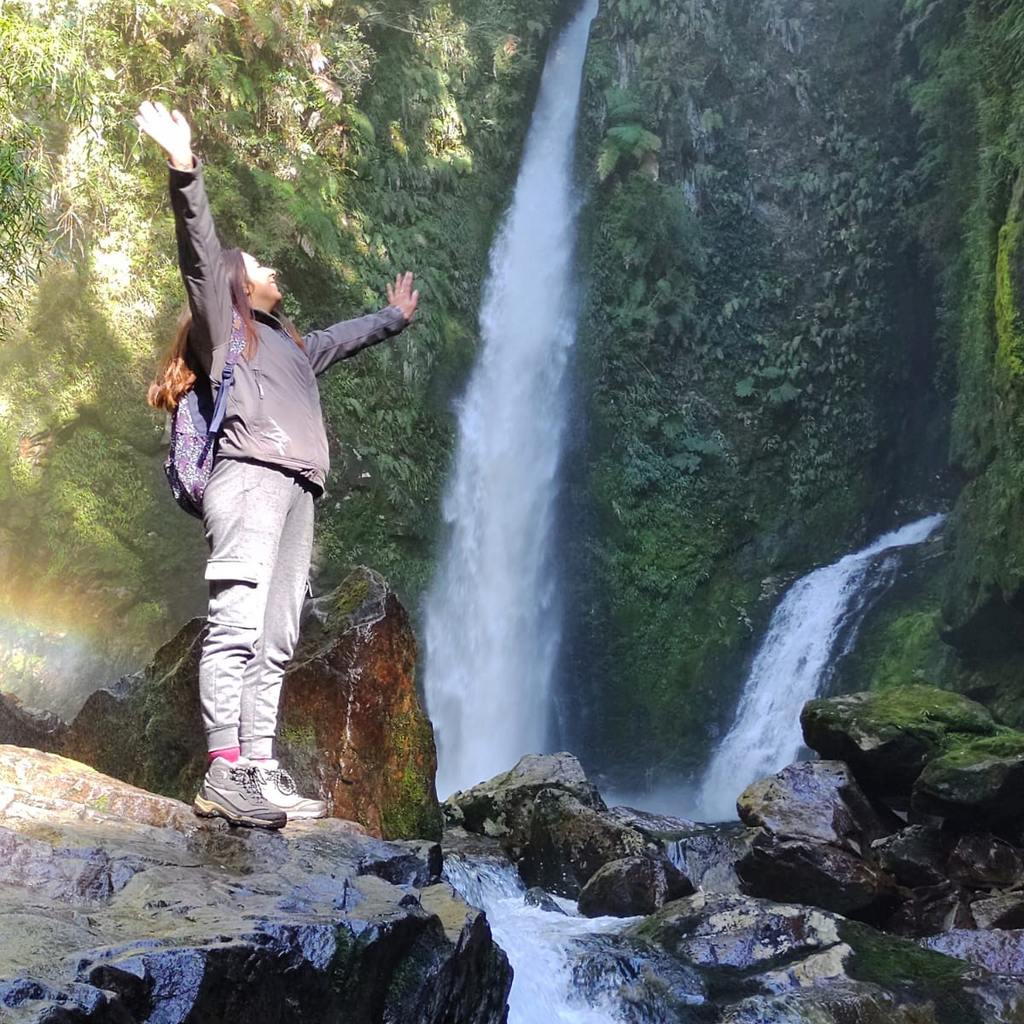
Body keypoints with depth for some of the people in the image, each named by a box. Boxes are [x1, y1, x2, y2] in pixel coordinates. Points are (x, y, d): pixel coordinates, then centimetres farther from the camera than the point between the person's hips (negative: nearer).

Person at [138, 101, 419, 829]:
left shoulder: (292, 344, 35)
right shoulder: (222, 321, 16)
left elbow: (349, 336, 52)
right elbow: (200, 246, 0)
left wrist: (396, 316, 66)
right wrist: (185, 167, -14)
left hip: (297, 490, 8)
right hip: (250, 474, -7)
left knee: (275, 638, -2)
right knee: (236, 623, -18)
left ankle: (260, 774, -5)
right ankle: (224, 774, -23)